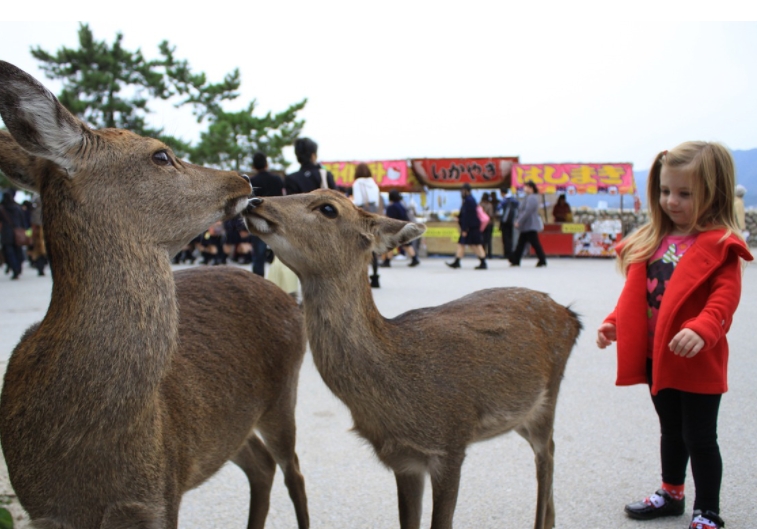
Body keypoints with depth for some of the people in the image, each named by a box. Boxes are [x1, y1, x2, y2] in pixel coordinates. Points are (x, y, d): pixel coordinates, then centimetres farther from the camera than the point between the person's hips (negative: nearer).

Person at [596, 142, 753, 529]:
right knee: (671, 431, 23)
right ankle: (671, 494, 40)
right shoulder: (653, 241, 8)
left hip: (697, 360, -7)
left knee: (699, 437, 5)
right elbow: (636, 293, 14)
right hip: (656, 356, 7)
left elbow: (725, 297, -23)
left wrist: (701, 329, -37)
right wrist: (614, 323, 4)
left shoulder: (720, 244, -13)